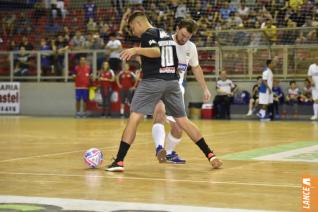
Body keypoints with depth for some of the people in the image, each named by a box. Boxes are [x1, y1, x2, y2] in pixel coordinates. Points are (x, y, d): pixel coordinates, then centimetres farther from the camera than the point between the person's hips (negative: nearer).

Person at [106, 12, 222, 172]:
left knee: (134, 118, -5)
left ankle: (119, 161, -11)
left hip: (153, 81, -7)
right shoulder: (167, 35, 21)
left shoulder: (147, 34, -2)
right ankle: (210, 155, 8)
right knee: (183, 121, 12)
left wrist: (136, 50, -25)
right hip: (172, 81, 7)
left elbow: (157, 51, -20)